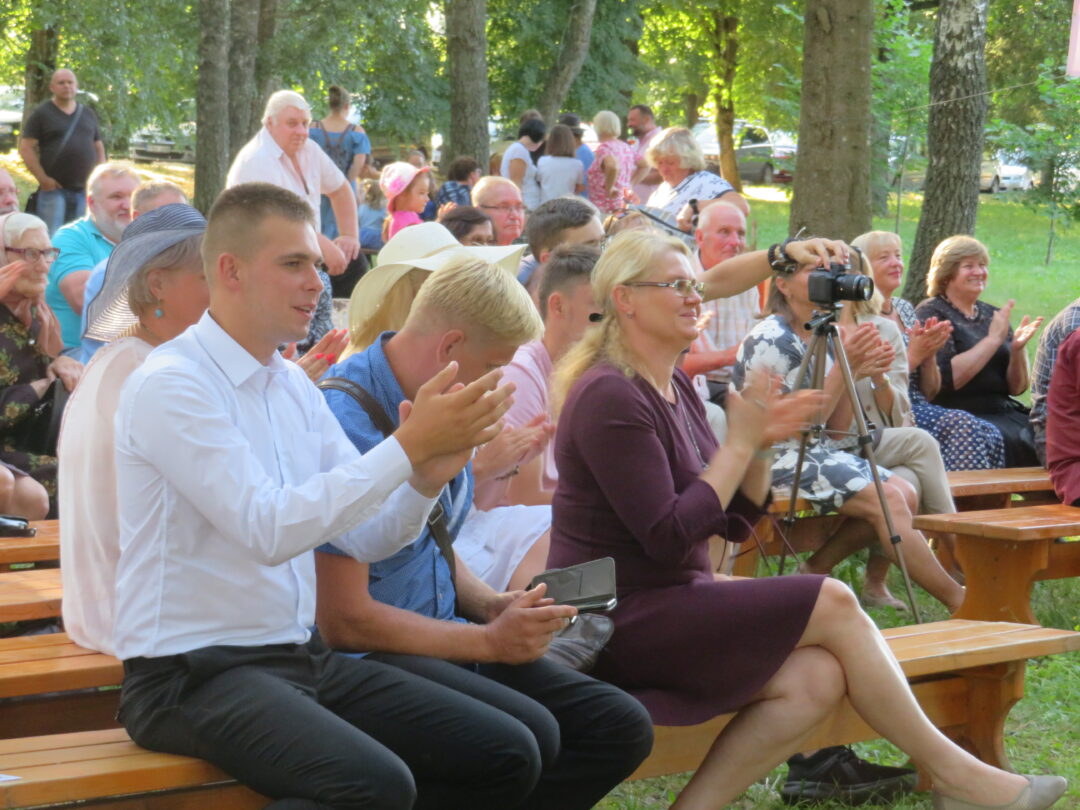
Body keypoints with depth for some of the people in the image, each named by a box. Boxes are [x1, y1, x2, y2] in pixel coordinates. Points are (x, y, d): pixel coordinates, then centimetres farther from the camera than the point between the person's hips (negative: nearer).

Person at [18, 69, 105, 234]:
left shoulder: (88, 114, 16)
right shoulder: (41, 113, 1)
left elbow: (99, 147, 21)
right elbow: (25, 147, -5)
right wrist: (43, 179, -13)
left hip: (83, 191, 5)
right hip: (54, 189, -4)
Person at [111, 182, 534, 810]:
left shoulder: (294, 386, 13)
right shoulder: (171, 385, -12)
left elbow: (367, 537, 9)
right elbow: (269, 530, -23)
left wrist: (427, 475, -12)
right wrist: (409, 446, -23)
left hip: (301, 657, 8)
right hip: (195, 673, -8)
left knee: (506, 756, -4)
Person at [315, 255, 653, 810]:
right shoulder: (348, 425, -19)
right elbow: (344, 619, -20)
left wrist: (492, 605, 5)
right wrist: (489, 641, -11)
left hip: (442, 640, 9)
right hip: (366, 659, -9)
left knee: (621, 727, -6)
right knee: (527, 735, -33)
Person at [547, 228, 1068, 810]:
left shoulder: (674, 387, 14)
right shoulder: (610, 398, -15)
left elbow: (734, 521, 14)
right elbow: (666, 538, -21)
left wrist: (762, 445, -3)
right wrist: (739, 443, -13)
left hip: (663, 606, 9)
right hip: (619, 622, -9)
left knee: (816, 679, -15)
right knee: (831, 603, -14)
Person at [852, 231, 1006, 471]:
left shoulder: (905, 309, 19)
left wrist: (930, 354, 1)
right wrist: (913, 356, -13)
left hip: (922, 411, 7)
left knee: (991, 435, -21)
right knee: (964, 426, -31)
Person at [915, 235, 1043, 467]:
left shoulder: (992, 315, 18)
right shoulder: (930, 314, 0)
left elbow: (1016, 387, 14)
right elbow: (947, 379, -15)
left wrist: (1017, 349, -4)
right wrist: (993, 339, -13)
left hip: (1002, 413, 6)